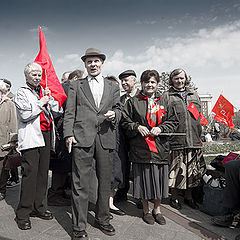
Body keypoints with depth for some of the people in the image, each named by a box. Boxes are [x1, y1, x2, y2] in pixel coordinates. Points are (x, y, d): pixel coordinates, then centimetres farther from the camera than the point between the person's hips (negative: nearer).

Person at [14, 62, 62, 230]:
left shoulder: (45, 92, 19)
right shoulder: (22, 92, 3)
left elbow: (58, 111, 12)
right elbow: (25, 115, -10)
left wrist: (50, 98, 0)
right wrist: (41, 103, -5)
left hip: (46, 135, 6)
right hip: (31, 137, -6)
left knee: (43, 172, 9)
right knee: (30, 173, -9)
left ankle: (39, 207, 21)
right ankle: (23, 213, 2)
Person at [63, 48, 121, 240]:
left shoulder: (113, 87, 18)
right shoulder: (76, 86, 13)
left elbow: (118, 109, 18)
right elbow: (69, 112, 6)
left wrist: (114, 114, -5)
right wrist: (69, 134, -5)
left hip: (106, 138, 2)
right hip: (82, 137, -2)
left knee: (105, 182, 10)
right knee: (80, 184, -1)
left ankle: (102, 220, 28)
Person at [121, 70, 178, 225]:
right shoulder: (133, 102, 6)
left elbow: (173, 121, 10)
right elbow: (125, 122, 5)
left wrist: (161, 128, -7)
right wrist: (137, 127, -12)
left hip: (160, 147, 2)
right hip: (140, 147, -2)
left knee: (159, 179, 7)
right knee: (143, 178, 4)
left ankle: (157, 209, 28)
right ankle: (146, 210, 25)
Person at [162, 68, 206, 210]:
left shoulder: (194, 95, 17)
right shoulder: (167, 96, 4)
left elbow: (199, 115, 20)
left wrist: (199, 135, 16)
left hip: (194, 141, 4)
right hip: (175, 140, -4)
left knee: (193, 171, 10)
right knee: (176, 171, 2)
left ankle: (189, 197, 28)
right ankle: (174, 197, 20)